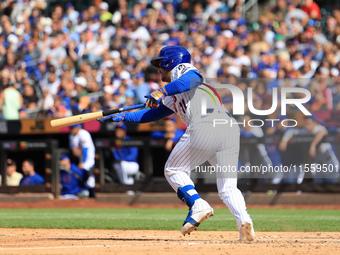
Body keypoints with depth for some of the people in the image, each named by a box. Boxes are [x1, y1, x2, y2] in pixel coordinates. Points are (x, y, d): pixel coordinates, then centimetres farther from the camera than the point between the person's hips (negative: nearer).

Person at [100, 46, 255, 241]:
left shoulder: (182, 69, 16)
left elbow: (194, 78, -9)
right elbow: (153, 113, 44)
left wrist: (162, 91, -11)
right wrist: (123, 117, 42)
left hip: (205, 126, -8)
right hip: (231, 129, 8)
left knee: (174, 170, 10)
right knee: (228, 187, 5)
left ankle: (198, 205, -11)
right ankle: (244, 221, -21)